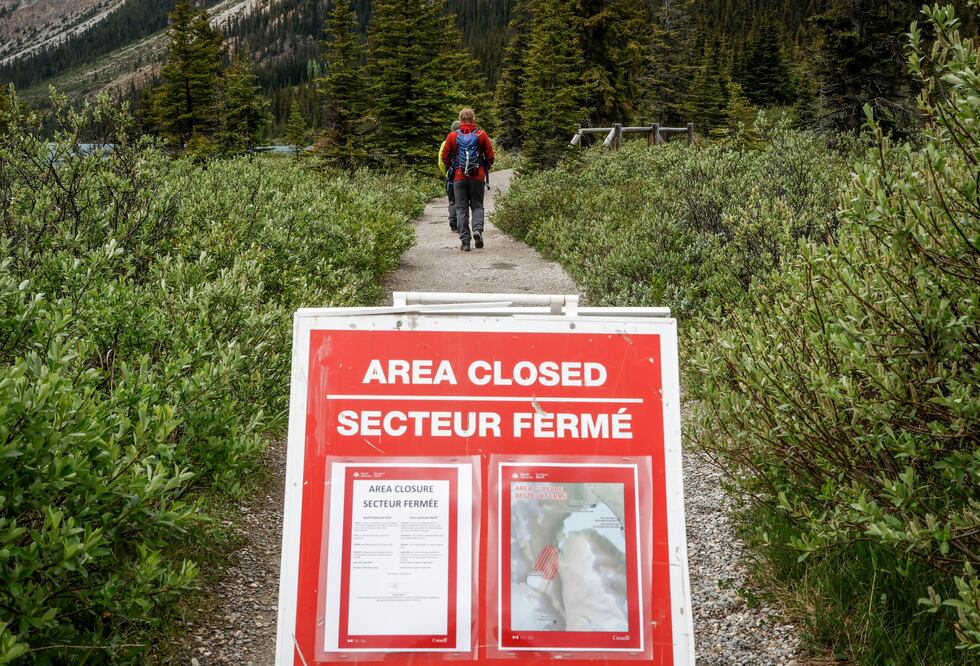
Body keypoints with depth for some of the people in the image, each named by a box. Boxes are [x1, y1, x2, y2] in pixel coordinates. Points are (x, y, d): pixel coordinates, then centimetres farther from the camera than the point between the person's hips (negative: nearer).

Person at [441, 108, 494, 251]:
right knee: (477, 206, 12)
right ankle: (478, 229, -14)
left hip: (459, 177, 0)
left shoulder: (452, 136, 1)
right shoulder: (481, 135, 0)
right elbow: (490, 155, 1)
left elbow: (445, 156, 3)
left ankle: (465, 242, 1)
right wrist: (486, 169, 17)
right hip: (478, 177, 0)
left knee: (461, 208, 5)